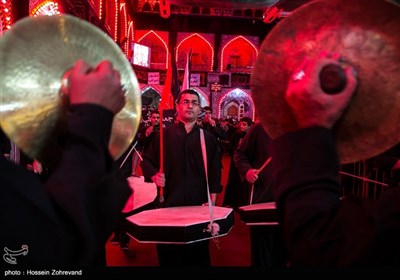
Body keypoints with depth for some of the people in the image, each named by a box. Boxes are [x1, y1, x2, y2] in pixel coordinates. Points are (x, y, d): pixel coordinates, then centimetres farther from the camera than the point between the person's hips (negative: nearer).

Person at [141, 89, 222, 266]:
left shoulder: (208, 138, 7)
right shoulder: (164, 135, 3)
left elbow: (215, 170, 7)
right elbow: (147, 160, 7)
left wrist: (212, 197, -1)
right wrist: (154, 175, -12)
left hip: (199, 203, 1)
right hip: (169, 200, -1)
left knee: (199, 252, 13)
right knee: (167, 253, 11)